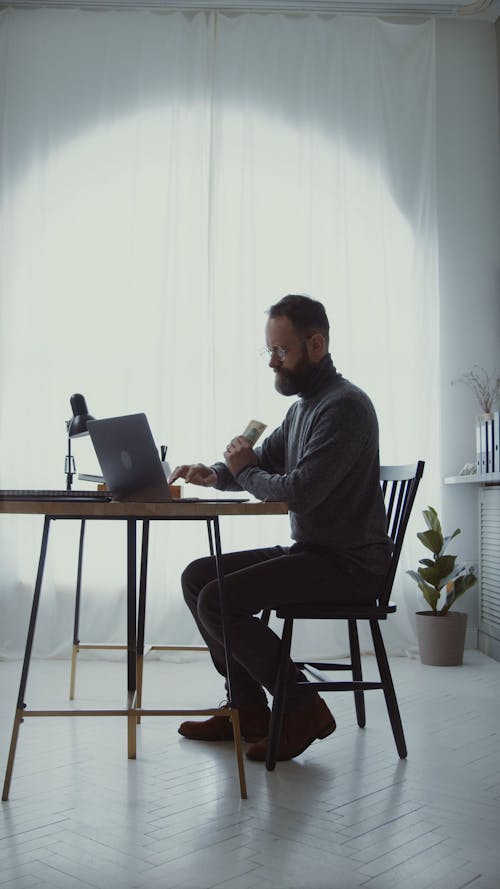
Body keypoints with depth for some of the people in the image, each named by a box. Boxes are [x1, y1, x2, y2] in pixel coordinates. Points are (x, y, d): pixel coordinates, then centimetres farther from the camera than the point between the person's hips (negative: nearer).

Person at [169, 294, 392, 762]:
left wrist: (245, 471, -7)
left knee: (218, 601, -20)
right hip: (309, 551, 10)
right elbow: (263, 463, 19)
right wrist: (215, 473, -3)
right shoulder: (302, 406, 15)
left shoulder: (344, 406, -18)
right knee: (197, 576, 7)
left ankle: (304, 709, -4)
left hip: (349, 562, -10)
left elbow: (298, 493, -26)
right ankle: (248, 708, 11)